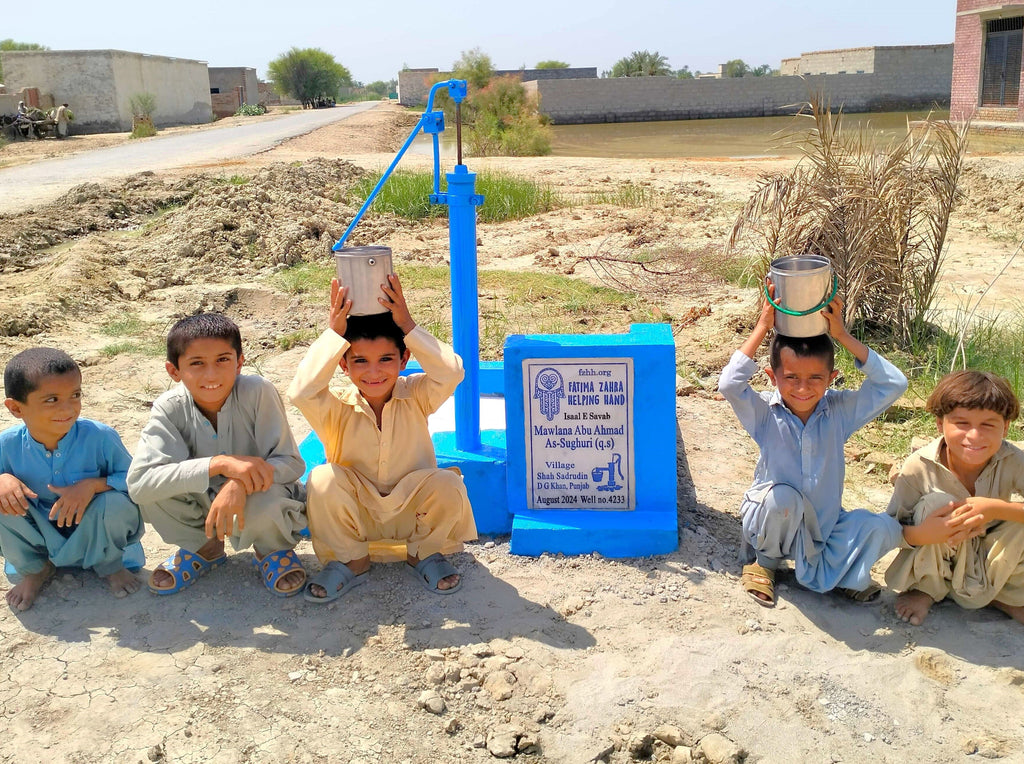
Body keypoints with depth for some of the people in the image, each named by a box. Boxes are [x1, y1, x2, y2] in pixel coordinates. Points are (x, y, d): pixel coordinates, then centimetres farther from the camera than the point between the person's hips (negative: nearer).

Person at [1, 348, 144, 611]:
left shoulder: (100, 437, -23)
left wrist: (93, 484, -33)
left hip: (92, 531, -2)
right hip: (40, 535, 2)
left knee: (116, 503, -34)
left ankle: (109, 565, 3)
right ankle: (35, 569, 6)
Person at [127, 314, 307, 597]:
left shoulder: (258, 392, -24)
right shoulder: (170, 407, -18)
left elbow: (291, 462, -20)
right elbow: (138, 482, -30)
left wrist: (239, 485, -40)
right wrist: (219, 464, -40)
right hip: (203, 505, 2)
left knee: (267, 504, -37)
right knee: (153, 492, -25)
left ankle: (273, 550, 3)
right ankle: (203, 547, 7)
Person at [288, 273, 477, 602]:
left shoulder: (415, 396, -11)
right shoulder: (337, 408, -13)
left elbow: (451, 372, -30)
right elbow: (301, 392, -34)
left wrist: (408, 326, -33)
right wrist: (334, 334, -33)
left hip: (412, 511, 0)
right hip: (356, 516, 0)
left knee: (448, 484, -30)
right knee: (323, 479, -29)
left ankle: (425, 553, 1)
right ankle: (349, 561, -4)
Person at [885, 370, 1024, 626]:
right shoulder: (920, 466, -23)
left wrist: (995, 508, -41)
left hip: (993, 564, 2)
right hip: (935, 563, -1)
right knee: (935, 503, -30)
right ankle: (925, 589, -3)